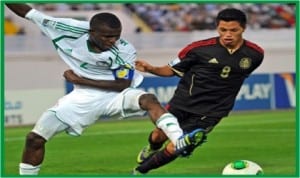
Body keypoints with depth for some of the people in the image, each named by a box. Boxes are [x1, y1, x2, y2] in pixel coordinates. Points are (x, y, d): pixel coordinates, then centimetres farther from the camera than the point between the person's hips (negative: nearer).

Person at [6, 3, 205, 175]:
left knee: (149, 100, -34)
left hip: (115, 95, -2)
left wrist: (80, 79, -19)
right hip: (83, 97, 2)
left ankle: (179, 141, -48)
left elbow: (123, 85, -18)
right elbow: (27, 12, -12)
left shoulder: (125, 50, -20)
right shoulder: (73, 30, -17)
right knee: (35, 138, -5)